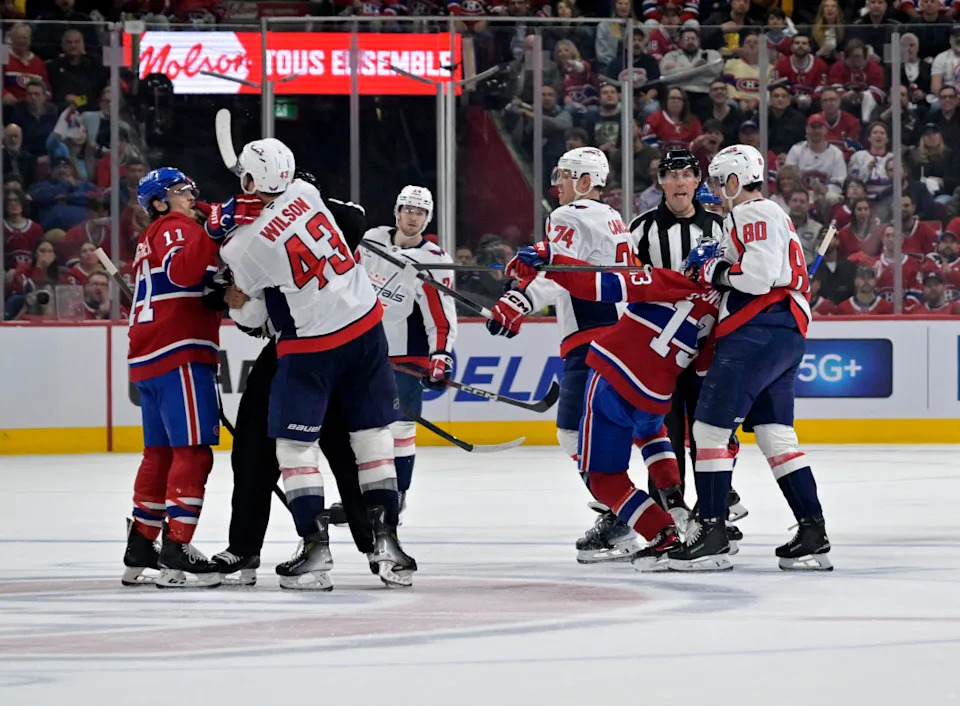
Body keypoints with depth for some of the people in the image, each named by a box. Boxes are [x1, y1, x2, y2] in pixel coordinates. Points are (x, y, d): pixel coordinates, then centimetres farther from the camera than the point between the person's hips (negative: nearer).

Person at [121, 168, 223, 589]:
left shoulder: (152, 240, 28)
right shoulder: (176, 227, -3)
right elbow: (182, 270, -24)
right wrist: (212, 233, -31)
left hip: (148, 359, 10)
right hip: (179, 354, -10)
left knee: (160, 453, 15)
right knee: (193, 452, -12)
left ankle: (139, 551, 18)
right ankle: (176, 554, -17)